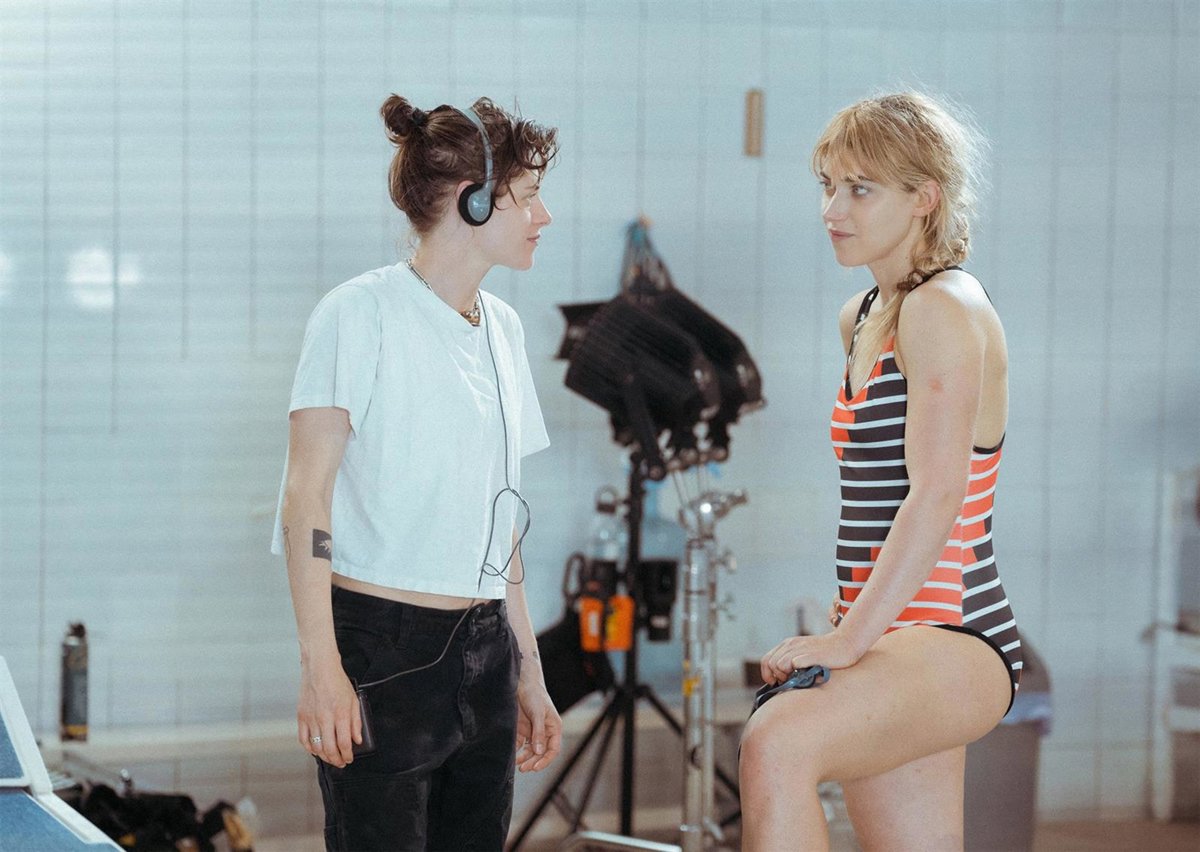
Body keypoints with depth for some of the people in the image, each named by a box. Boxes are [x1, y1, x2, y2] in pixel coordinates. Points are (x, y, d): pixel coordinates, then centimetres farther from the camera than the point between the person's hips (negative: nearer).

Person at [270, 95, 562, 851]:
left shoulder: (502, 327, 14)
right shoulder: (362, 313, -8)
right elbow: (308, 494, -12)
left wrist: (529, 674, 17)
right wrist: (320, 666, -19)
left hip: (483, 649, 7)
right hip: (382, 644, -7)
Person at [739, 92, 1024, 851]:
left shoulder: (944, 310, -11)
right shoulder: (862, 317, 17)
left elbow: (936, 496, -22)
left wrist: (848, 640, -27)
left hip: (954, 642, -10)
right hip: (899, 646, 10)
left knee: (776, 745, -33)